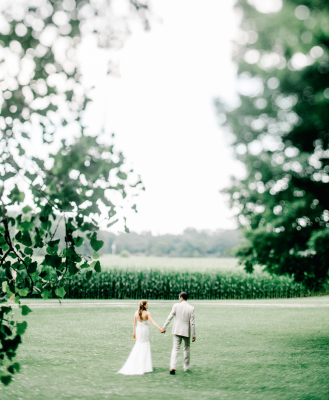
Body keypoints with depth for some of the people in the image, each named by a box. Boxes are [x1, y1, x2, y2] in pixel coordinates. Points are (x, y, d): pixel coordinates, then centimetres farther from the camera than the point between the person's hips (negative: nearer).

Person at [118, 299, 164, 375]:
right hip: (145, 330, -4)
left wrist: (134, 333, 16)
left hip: (138, 330, 4)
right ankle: (144, 365, 8)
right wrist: (160, 328, -20)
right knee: (145, 347, 7)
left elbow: (134, 323, 7)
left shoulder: (136, 313, 0)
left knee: (138, 346, 17)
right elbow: (152, 322, -19)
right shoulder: (147, 313, -13)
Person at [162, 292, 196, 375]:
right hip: (186, 332, 1)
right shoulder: (191, 308, -7)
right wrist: (193, 335, -2)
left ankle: (172, 367, -16)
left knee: (175, 349, -1)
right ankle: (186, 367, 26)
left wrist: (164, 328, 2)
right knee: (186, 349, 19)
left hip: (177, 331, 0)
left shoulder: (176, 306, -7)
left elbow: (170, 317, -6)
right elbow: (192, 323, -8)